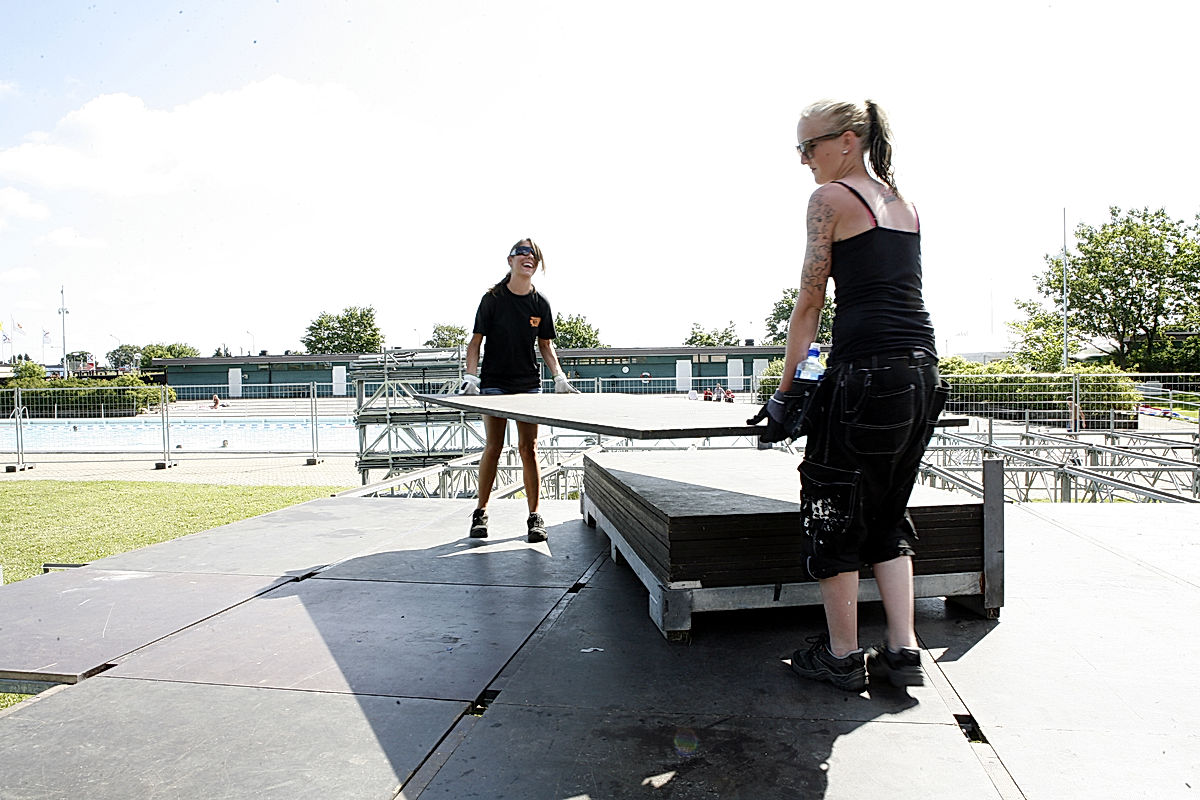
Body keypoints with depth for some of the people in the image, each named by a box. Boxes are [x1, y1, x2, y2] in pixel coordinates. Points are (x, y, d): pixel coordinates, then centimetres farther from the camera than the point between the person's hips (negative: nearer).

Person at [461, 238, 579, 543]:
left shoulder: (541, 303, 5)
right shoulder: (493, 299, -3)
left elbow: (546, 345, 12)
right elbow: (476, 341, 0)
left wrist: (559, 377, -1)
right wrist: (471, 375, -13)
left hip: (529, 384, 2)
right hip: (494, 383, -2)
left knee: (528, 447, 0)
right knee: (493, 446, -2)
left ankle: (535, 517, 6)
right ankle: (480, 513, 13)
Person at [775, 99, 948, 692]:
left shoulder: (831, 198, -2)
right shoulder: (905, 204, 21)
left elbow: (809, 302, -3)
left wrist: (786, 386, 3)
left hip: (867, 372, -8)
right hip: (923, 370, 8)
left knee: (834, 509, 6)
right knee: (887, 515, 17)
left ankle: (842, 656, 15)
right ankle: (903, 652, 16)